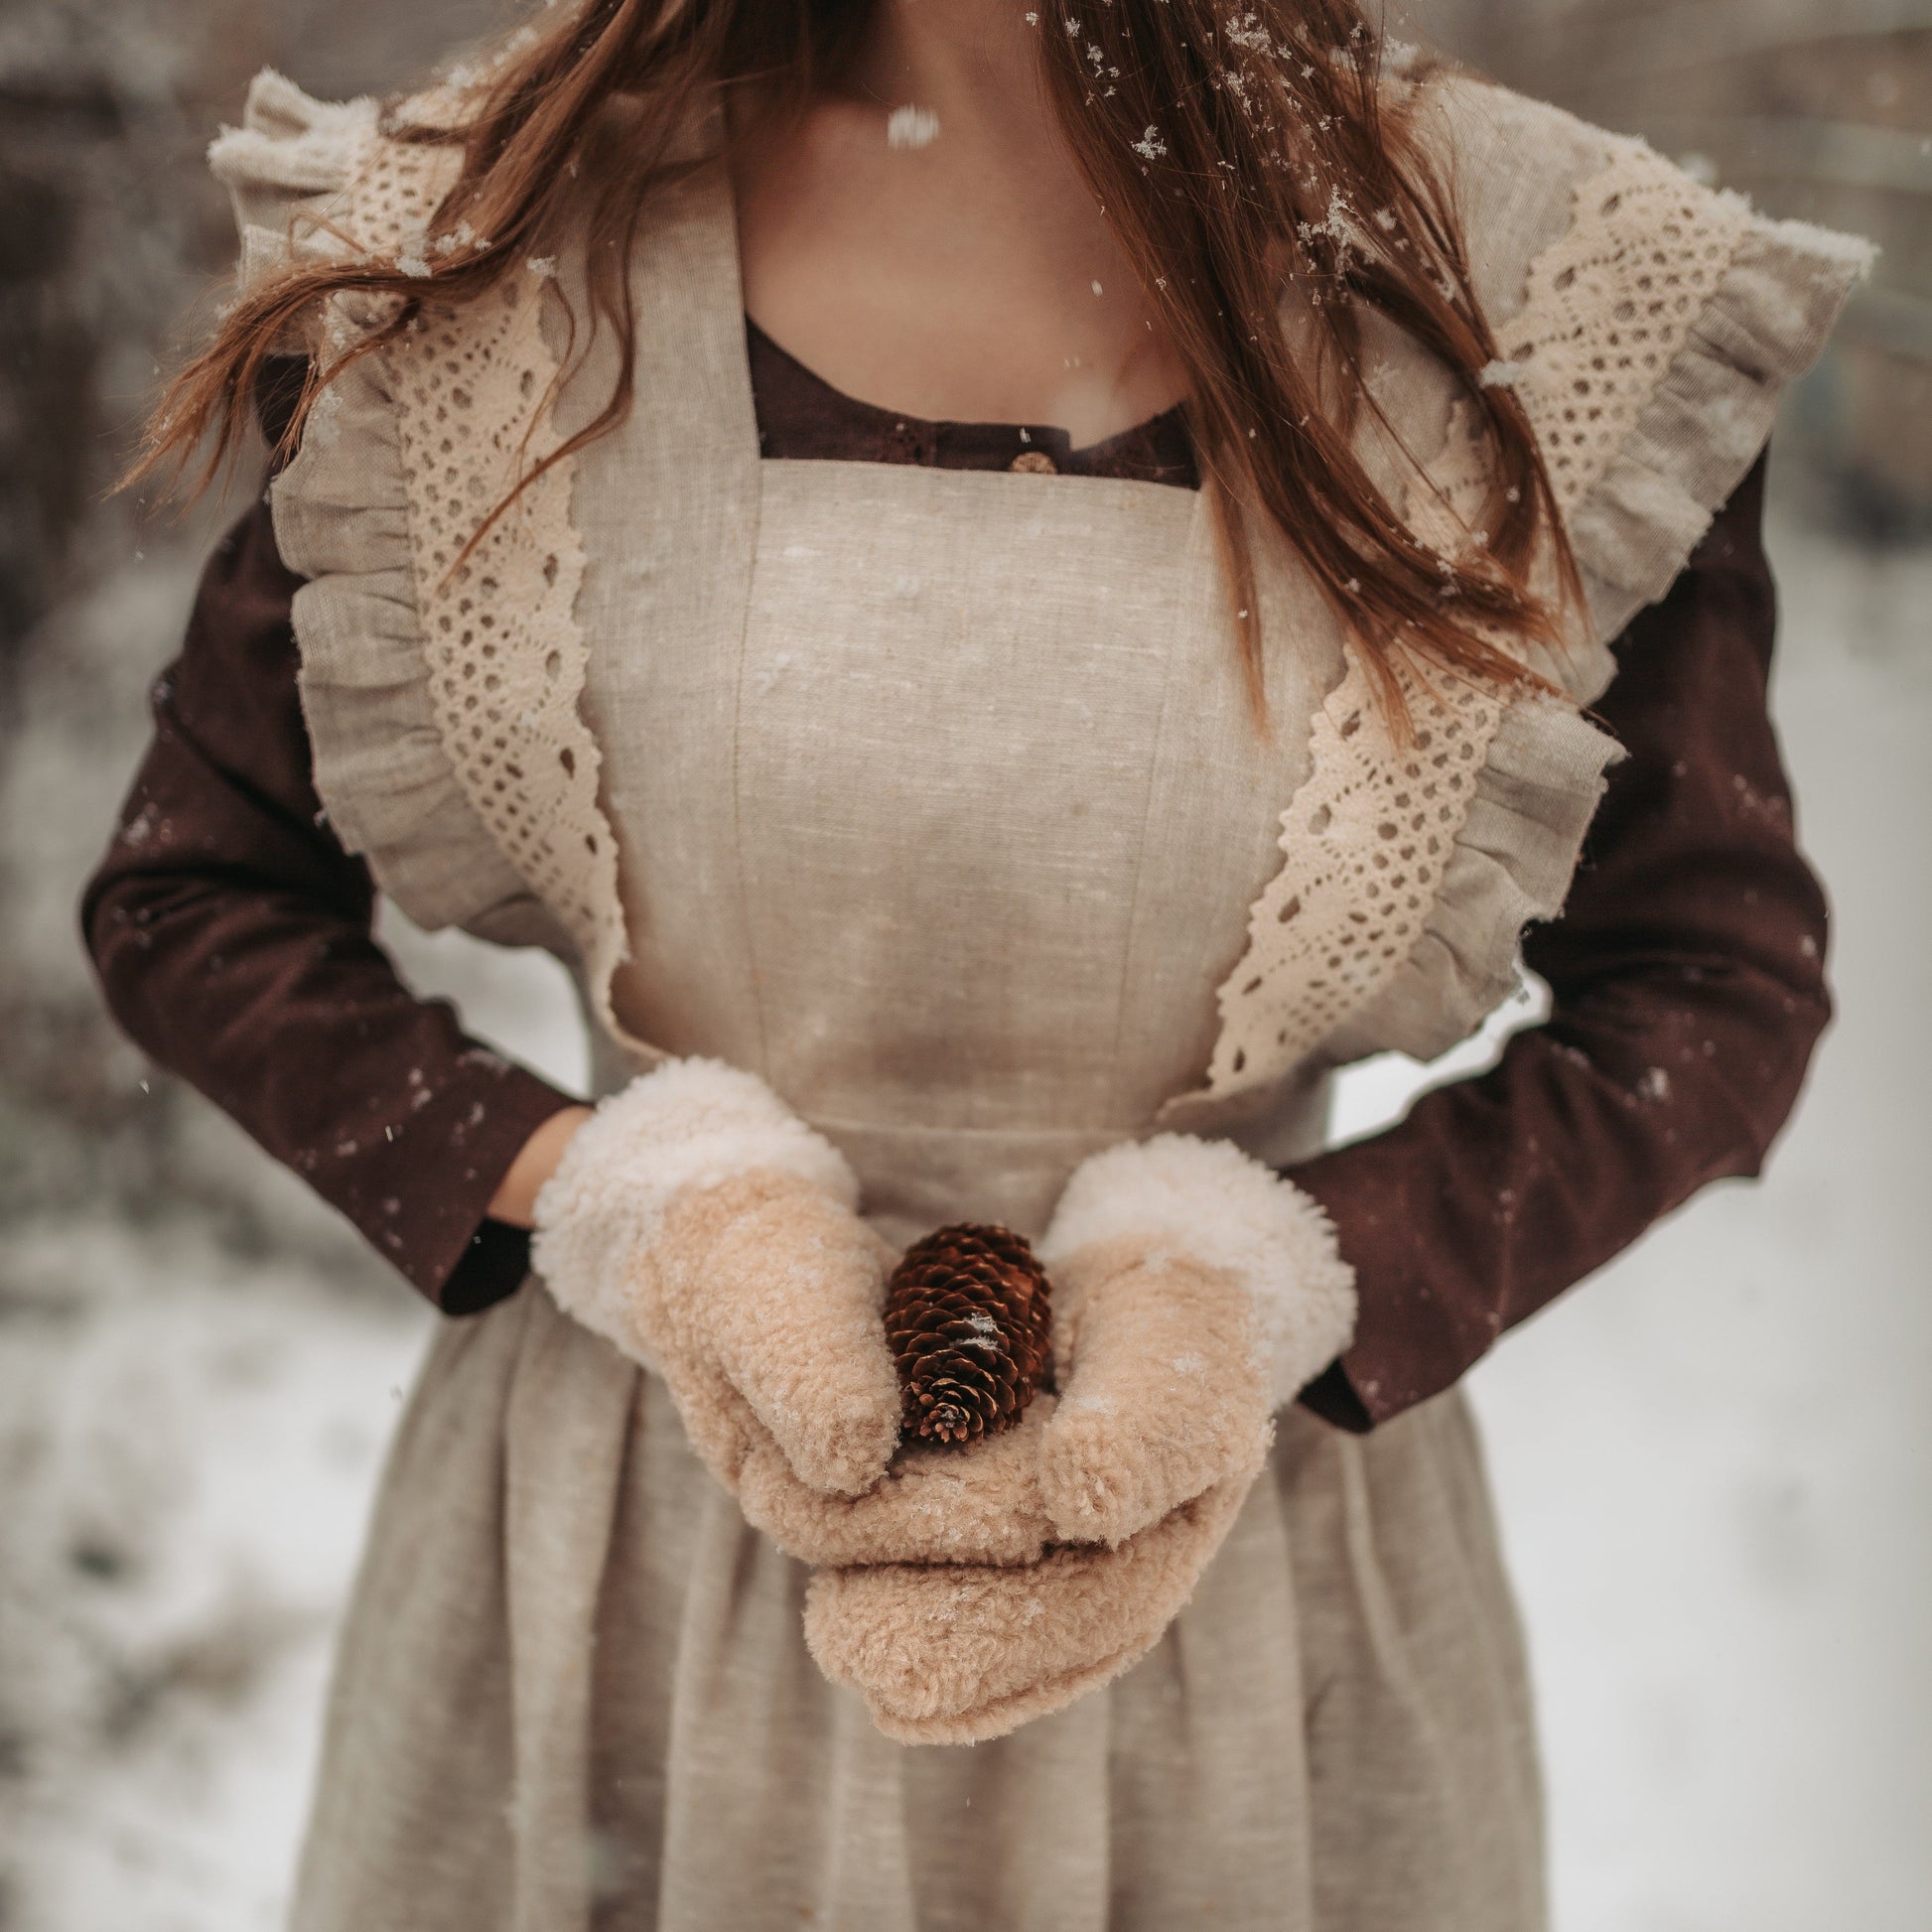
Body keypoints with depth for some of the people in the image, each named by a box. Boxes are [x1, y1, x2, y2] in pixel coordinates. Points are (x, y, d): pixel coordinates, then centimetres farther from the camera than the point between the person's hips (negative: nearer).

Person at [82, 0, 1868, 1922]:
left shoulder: (1561, 309, -12)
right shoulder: (475, 260, -11)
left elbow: (1716, 984, -3)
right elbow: (184, 899, -2)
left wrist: (1264, 1279, -18)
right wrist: (609, 1191, -18)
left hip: (1232, 1518, 1)